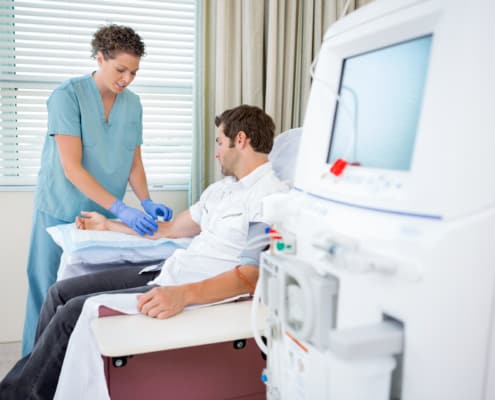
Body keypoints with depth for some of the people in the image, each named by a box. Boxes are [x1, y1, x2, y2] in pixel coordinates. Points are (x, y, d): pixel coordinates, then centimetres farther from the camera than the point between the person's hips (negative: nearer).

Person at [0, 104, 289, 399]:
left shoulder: (271, 193, -13)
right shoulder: (222, 188, 17)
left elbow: (252, 275, -23)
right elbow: (170, 229, 24)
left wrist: (184, 294, -36)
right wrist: (108, 225, 31)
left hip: (197, 295, -9)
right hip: (165, 275, 9)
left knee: (75, 312, -13)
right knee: (61, 292, 6)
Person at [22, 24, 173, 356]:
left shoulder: (133, 104, 1)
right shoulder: (68, 95, -14)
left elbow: (134, 163, 5)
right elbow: (71, 168, -21)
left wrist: (146, 202, -13)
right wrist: (121, 209, -29)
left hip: (105, 216, 4)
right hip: (62, 213, -4)